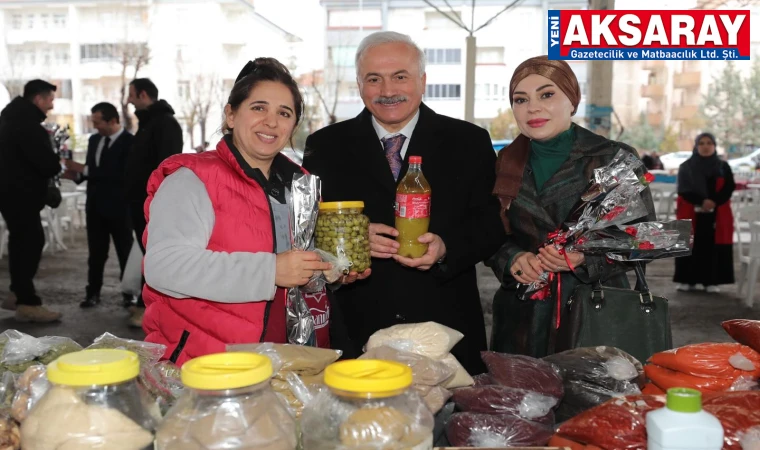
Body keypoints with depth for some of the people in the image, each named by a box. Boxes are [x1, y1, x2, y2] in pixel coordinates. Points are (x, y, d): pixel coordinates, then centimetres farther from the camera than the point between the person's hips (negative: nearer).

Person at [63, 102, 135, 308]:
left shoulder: (130, 142, -15)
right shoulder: (94, 140, 8)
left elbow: (122, 174, -25)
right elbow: (90, 170, 16)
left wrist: (85, 169, -23)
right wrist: (77, 174, -6)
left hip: (118, 206, -6)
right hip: (95, 205, 6)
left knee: (125, 251, 7)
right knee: (96, 252, 11)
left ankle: (130, 293, 17)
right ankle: (93, 292, 18)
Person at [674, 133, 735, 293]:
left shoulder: (723, 167, 10)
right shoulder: (686, 167, 6)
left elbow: (729, 187, 0)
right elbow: (684, 190, -4)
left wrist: (714, 202, -17)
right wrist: (701, 201, -18)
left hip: (717, 214, 1)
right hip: (691, 214, -1)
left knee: (713, 247, -1)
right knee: (691, 247, -1)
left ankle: (711, 281, 5)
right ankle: (688, 280, 5)